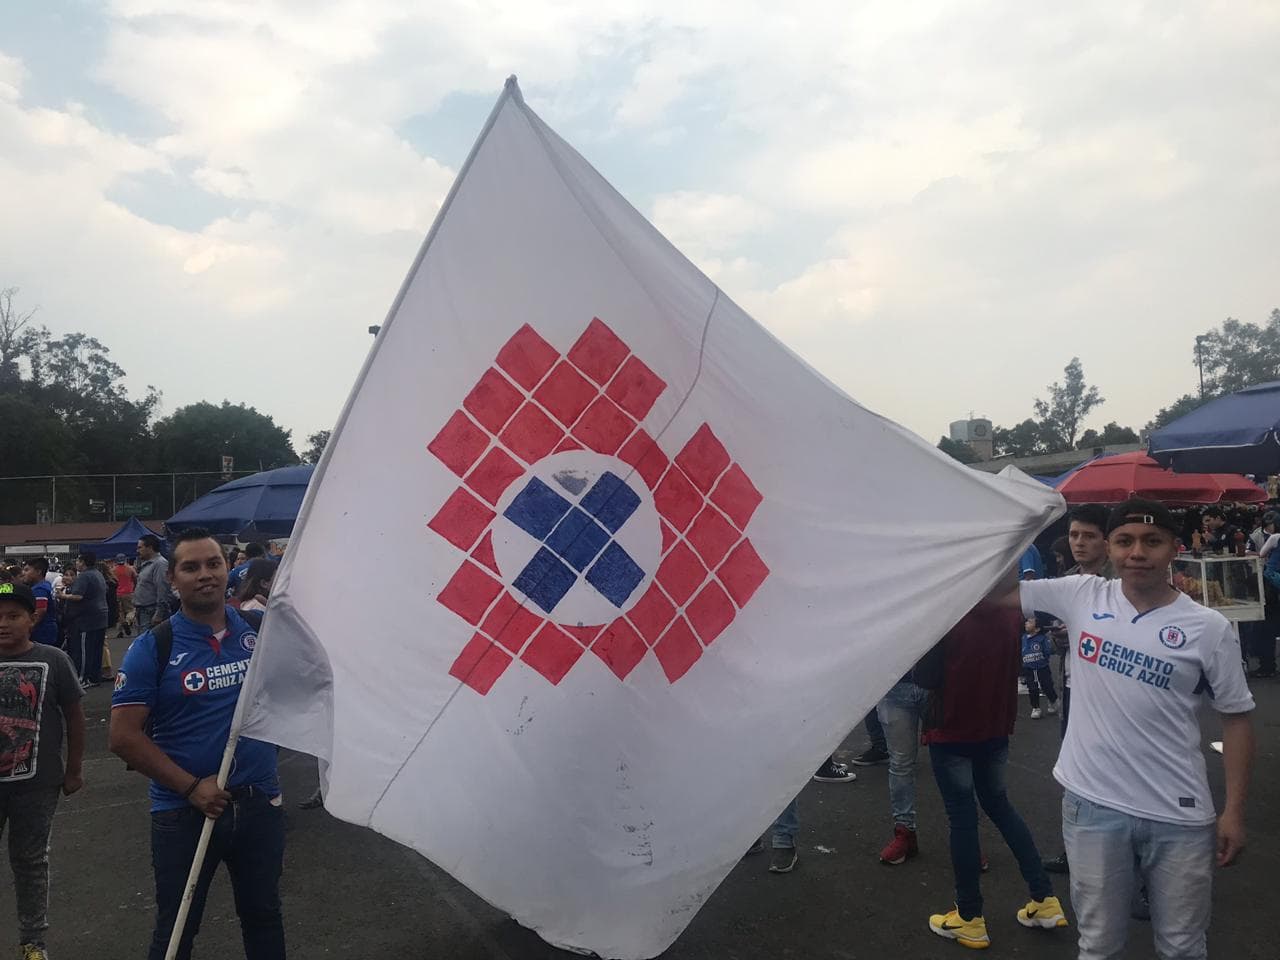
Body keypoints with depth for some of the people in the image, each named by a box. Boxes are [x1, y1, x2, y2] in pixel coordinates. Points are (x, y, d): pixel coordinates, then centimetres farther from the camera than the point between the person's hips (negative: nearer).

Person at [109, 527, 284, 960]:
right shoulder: (154, 647, -9)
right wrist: (191, 787, -16)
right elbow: (124, 736, -11)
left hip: (260, 804, 2)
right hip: (185, 813, -2)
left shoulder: (259, 630, -1)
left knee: (263, 917, 20)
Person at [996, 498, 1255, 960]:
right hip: (1092, 803, 1)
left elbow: (1236, 718, 0)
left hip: (1179, 815, 0)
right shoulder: (1081, 595, -3)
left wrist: (1234, 811, -1)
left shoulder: (1208, 628, -6)